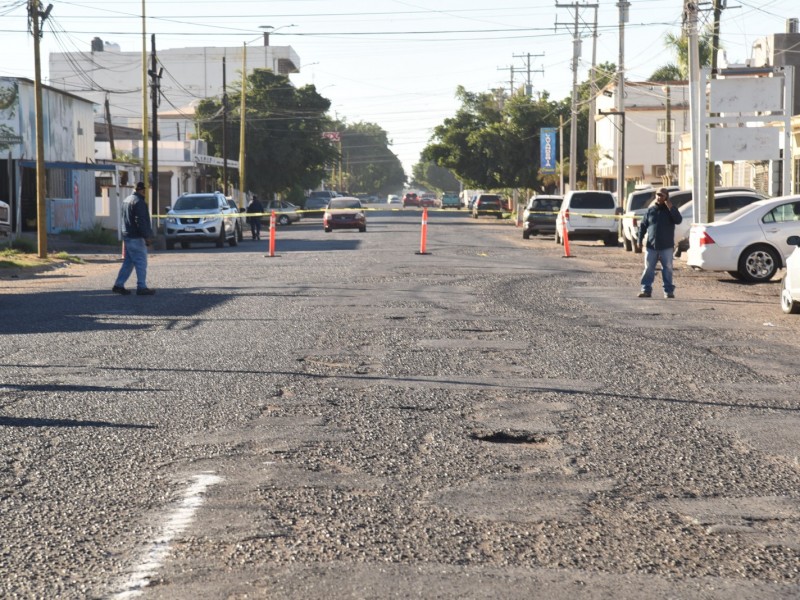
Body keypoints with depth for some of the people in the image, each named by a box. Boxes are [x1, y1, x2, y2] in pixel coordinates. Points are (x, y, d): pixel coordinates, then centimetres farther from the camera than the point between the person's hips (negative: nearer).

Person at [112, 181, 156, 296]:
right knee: (141, 262, -5)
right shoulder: (139, 202, -16)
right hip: (136, 238, -10)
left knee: (128, 262, 14)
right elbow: (141, 221, -22)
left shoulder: (126, 200, 17)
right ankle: (141, 287, -4)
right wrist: (146, 236, -19)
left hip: (127, 236, 10)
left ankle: (118, 285, 13)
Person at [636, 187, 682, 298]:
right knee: (648, 269, 0)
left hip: (666, 247, -1)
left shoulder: (670, 210, 4)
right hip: (651, 246, 1)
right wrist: (640, 240, 1)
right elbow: (643, 226, 9)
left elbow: (678, 220, -14)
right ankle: (646, 290, 4)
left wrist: (670, 208, -19)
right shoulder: (650, 210, 7)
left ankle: (669, 291, 7)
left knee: (667, 269, 2)